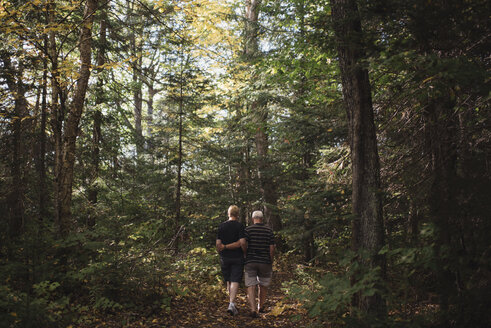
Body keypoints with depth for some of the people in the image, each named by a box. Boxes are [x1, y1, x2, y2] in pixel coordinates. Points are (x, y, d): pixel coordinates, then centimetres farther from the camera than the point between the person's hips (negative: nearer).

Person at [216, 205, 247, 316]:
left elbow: (218, 243, 0)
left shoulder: (221, 226, 1)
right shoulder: (240, 226, -8)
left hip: (225, 258, 3)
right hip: (237, 257, -3)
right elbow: (242, 242, -15)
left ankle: (232, 303, 25)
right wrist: (245, 253, 2)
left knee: (228, 281, 16)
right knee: (235, 281, -1)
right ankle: (232, 304, -13)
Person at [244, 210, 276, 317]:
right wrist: (271, 262, 8)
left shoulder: (248, 230, -4)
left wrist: (244, 258, 4)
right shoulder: (269, 230, 1)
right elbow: (272, 248, -1)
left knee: (251, 286, 0)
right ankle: (261, 306, 33)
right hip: (265, 262, 2)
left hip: (250, 261, -2)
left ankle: (253, 309, -12)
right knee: (263, 285, 19)